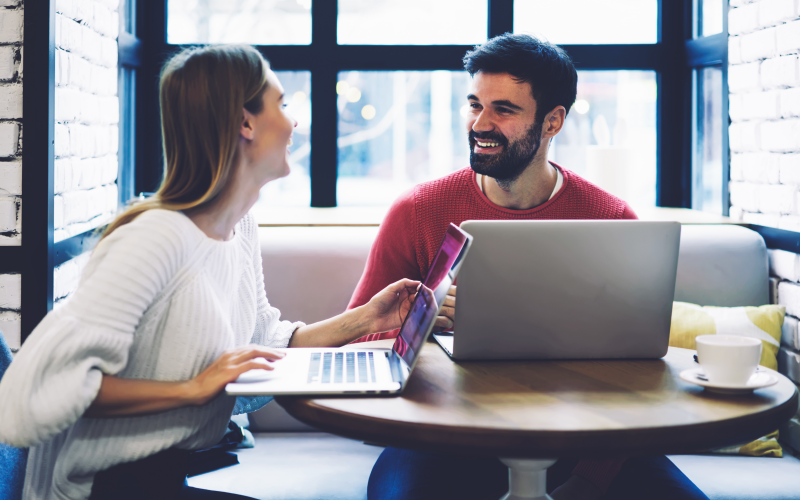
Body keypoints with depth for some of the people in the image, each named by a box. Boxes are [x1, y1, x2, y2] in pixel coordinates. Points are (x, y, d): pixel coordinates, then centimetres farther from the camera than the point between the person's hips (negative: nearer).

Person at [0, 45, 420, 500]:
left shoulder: (243, 229, 6)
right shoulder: (158, 237, -23)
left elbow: (265, 343, 18)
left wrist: (363, 319, 8)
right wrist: (192, 388, -28)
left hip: (187, 463, 9)